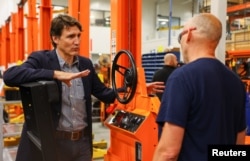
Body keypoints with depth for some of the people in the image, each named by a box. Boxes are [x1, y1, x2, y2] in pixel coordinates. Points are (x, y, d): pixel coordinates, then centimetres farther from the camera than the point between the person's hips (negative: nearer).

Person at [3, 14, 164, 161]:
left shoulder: (85, 63, 5)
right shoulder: (41, 59, -9)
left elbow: (104, 94, 10)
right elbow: (9, 75, -26)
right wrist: (55, 74, -32)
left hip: (83, 141, 4)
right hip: (51, 141, -4)